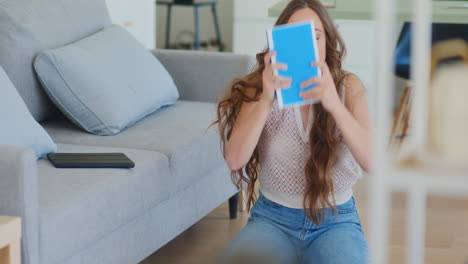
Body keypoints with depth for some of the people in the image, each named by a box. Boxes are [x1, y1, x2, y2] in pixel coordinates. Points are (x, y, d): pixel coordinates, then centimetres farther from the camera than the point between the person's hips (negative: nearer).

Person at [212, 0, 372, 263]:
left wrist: (334, 104, -34)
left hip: (335, 221, -1)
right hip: (273, 219, 1)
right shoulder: (260, 88, -2)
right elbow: (235, 160, -16)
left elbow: (372, 161, -18)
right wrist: (265, 100, -30)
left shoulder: (348, 86, -4)